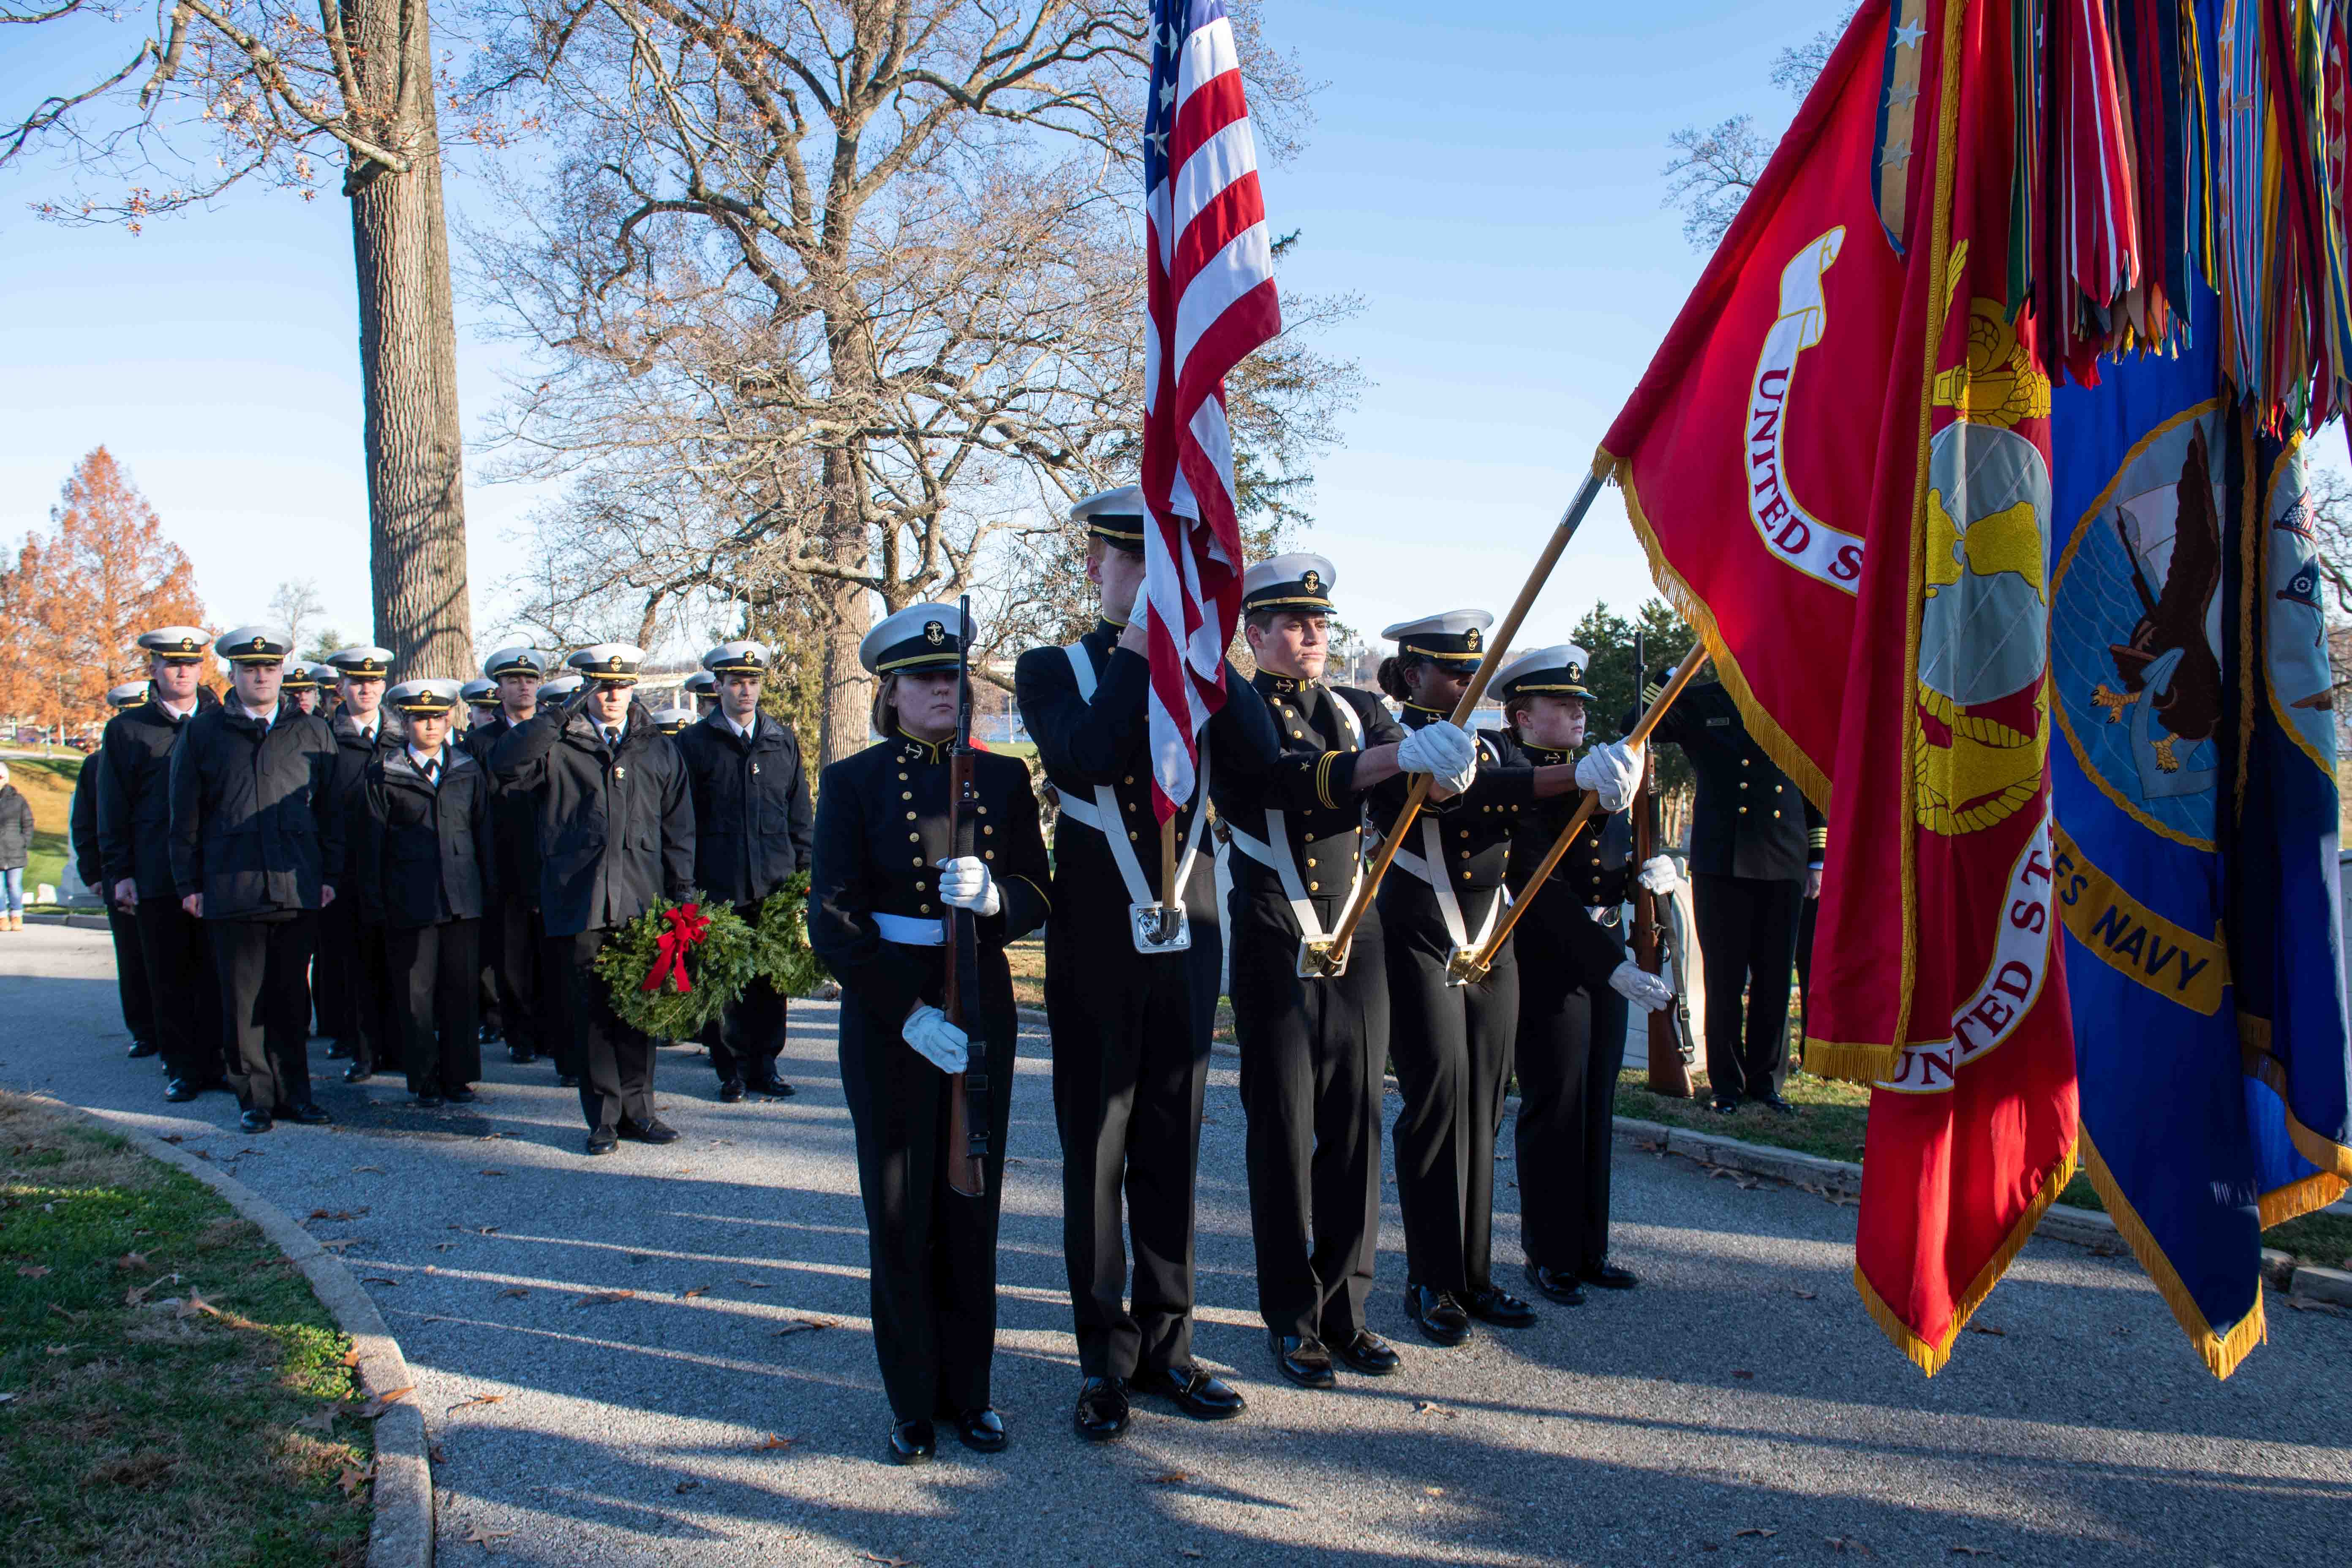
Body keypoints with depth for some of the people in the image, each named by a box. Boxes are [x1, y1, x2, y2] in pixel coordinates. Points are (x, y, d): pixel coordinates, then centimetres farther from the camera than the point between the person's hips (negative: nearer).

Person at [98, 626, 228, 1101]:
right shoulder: (126, 730, 7)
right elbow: (113, 812, 7)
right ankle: (181, 1068, 14)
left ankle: (215, 1062, 10)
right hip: (157, 879, 0)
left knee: (217, 975, 1)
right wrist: (119, 874, 0)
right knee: (170, 979, 5)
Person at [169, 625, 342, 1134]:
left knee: (292, 996, 7)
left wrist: (329, 874, 6)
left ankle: (294, 1092, 16)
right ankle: (256, 1097, 11)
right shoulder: (202, 733, 7)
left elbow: (330, 810, 12)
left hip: (299, 888, 1)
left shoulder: (312, 733, 11)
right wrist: (189, 883, 3)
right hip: (232, 890, -1)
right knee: (244, 998, 2)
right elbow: (185, 816, 7)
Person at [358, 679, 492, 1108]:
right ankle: (425, 1081, 13)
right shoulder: (383, 775, 3)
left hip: (463, 899, 2)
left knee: (462, 990, 5)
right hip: (410, 903, -2)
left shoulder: (469, 770, 10)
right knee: (415, 994, 2)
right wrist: (375, 904, 0)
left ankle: (458, 1077, 16)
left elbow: (484, 834, 12)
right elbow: (371, 844, 3)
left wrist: (487, 892, 7)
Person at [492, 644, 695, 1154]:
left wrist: (681, 892, 5)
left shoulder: (658, 752, 14)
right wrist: (558, 716, -15)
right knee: (590, 1011, 2)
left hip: (640, 901, 2)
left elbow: (678, 827, 14)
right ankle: (604, 1117, 11)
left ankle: (637, 1109, 16)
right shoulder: (558, 747, 6)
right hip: (578, 900, -1)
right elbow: (505, 767, -13)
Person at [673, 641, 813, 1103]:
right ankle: (732, 1069, 13)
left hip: (775, 884, 2)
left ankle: (763, 1065, 16)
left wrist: (804, 872, 7)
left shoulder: (784, 740, 11)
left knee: (771, 979, 5)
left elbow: (800, 814, 14)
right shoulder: (694, 742, 3)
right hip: (720, 886, -2)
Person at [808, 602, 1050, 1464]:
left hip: (981, 1008, 3)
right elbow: (832, 922, -9)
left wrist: (992, 894, -21)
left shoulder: (1002, 777, 5)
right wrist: (910, 1014, -17)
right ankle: (912, 1401, 19)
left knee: (973, 1202, 9)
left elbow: (1038, 898, 3)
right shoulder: (853, 782, -3)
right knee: (900, 1209, 5)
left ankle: (968, 1389, 24)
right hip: (886, 1014, -2)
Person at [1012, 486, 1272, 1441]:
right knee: (1096, 1158, 5)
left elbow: (1259, 753, -8)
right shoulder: (1052, 670, 1)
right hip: (1095, 953, -3)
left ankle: (1166, 1347, 22)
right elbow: (1084, 757, -20)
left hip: (1187, 947, 3)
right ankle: (1104, 1362, 16)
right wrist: (1142, 646, -15)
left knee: (1173, 1158, 10)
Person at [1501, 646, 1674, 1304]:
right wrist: (1612, 967, -23)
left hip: (1607, 957, 8)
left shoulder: (1603, 771, 13)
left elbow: (1617, 866, 17)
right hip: (1548, 961, -8)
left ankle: (1589, 1250, 26)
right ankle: (1550, 1258, 15)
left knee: (1596, 1107, 14)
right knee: (1554, 1109, 1)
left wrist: (1653, 868, -7)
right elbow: (1544, 891, -20)